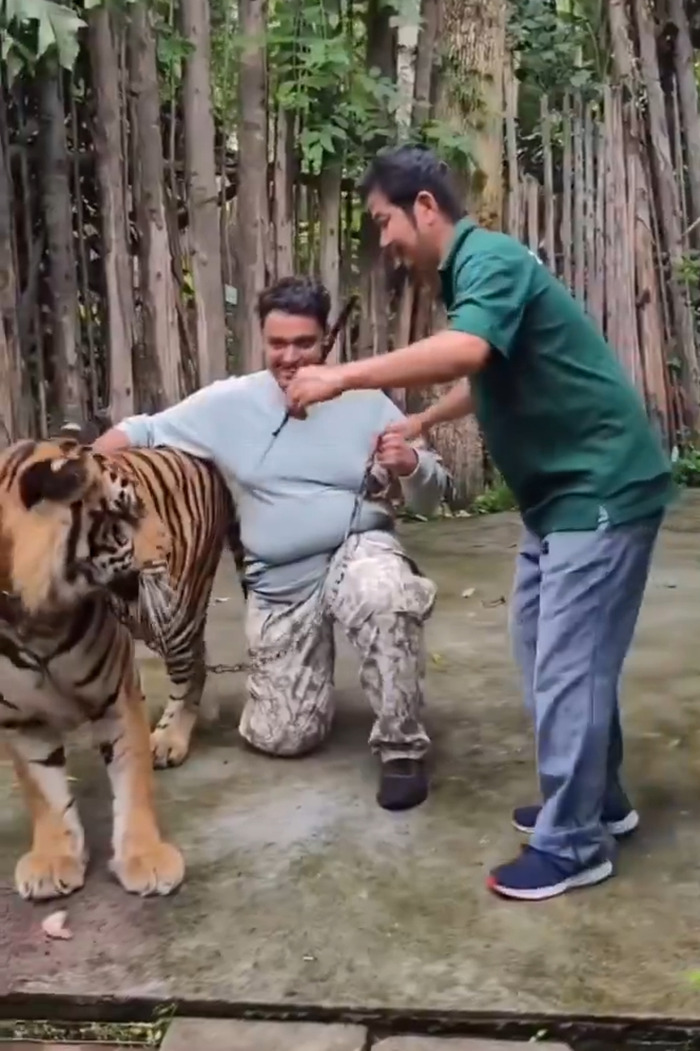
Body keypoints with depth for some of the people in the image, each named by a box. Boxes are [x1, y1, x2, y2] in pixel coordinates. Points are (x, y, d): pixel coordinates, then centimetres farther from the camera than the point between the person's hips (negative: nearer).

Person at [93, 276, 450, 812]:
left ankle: (403, 748, -21)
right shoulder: (228, 402, -1)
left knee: (387, 596, -40)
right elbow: (140, 433, 5)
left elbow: (431, 499, -4)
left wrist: (412, 465, -26)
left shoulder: (365, 402, -5)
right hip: (280, 584, 2)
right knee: (282, 738, 1)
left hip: (357, 552, -2)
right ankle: (306, 671, 37)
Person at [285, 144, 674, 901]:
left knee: (567, 665, -5)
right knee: (547, 652, 16)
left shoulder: (490, 258, -17)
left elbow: (464, 353, -37)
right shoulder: (469, 271, 13)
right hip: (560, 490, 10)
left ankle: (573, 843, 7)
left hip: (600, 488, -10)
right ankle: (595, 801, 30)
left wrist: (343, 377, -32)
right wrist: (418, 425, 26)